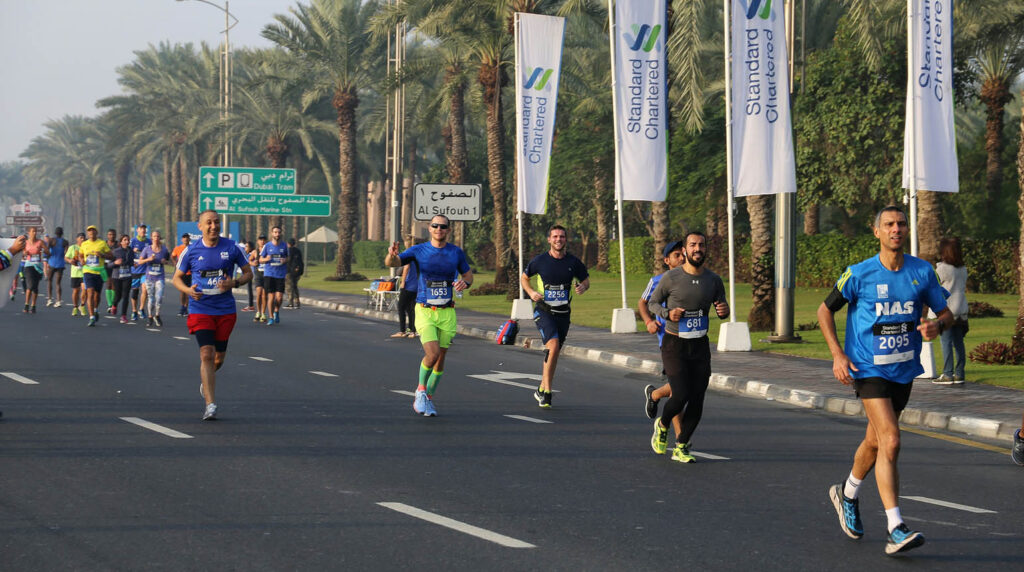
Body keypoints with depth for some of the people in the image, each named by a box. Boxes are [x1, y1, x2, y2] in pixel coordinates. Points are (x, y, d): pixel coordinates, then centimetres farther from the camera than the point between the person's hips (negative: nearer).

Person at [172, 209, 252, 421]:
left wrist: (234, 283, -13)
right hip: (200, 309, -2)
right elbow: (177, 278, 8)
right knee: (206, 354, -15)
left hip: (225, 310, 2)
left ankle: (206, 383, 44)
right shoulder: (191, 251, -2)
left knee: (219, 357, 10)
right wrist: (189, 290, -14)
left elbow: (248, 272, 8)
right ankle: (211, 405, -17)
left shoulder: (231, 247, 0)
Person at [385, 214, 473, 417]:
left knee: (440, 359, 6)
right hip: (424, 311, -3)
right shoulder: (418, 251, -2)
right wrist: (391, 255, -37)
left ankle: (428, 398, 24)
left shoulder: (456, 252, 4)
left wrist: (465, 282, -8)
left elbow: (468, 274, 16)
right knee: (432, 355, -19)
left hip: (447, 313, 3)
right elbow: (392, 263, -12)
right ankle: (421, 389, 6)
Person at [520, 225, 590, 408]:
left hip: (563, 313, 3)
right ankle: (546, 391, -19)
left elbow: (586, 280, 12)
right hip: (543, 311, -3)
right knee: (553, 345, -23)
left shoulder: (573, 262, 0)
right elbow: (523, 278, 9)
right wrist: (531, 292, -11)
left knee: (554, 352, 9)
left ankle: (541, 390, 27)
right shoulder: (540, 261, -4)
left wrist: (583, 287, -12)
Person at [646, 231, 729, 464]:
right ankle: (662, 426, 17)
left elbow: (722, 309, 13)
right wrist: (667, 313, -17)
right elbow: (652, 303, 3)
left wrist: (724, 311, -11)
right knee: (681, 395, -16)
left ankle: (681, 448, 16)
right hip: (674, 345, -4)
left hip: (700, 347, 4)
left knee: (697, 401, -1)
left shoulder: (713, 280, 1)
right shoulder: (671, 278, -9)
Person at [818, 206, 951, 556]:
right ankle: (896, 530, -20)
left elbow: (946, 313, 8)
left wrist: (937, 325, -16)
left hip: (904, 370, 5)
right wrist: (837, 355, -8)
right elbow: (825, 310, 2)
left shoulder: (922, 272, 0)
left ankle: (847, 495, 47)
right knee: (890, 441, -18)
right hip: (869, 369, -5)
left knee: (875, 441, 19)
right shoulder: (859, 274, -9)